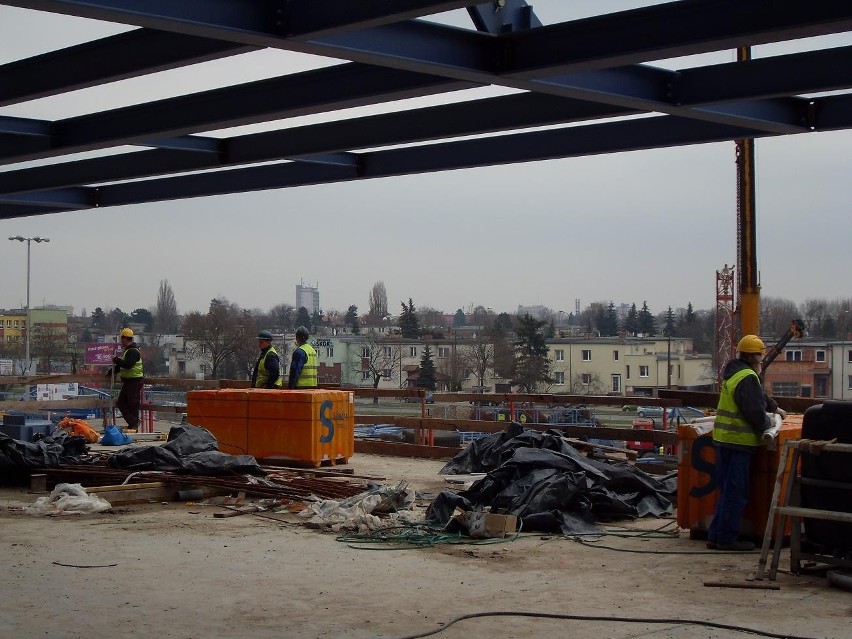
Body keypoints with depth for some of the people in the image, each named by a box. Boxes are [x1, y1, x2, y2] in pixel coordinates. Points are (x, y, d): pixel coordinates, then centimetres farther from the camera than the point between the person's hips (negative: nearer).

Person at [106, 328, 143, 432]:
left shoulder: (132, 351, -16)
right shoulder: (127, 351, 19)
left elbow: (127, 365, -28)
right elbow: (121, 366, 27)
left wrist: (116, 360, -18)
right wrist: (111, 372, 23)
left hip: (134, 381, -11)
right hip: (128, 381, 11)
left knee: (133, 404, -5)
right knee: (121, 403, 11)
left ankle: (134, 425, 1)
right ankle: (133, 423, 14)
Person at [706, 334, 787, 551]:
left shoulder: (734, 373, 18)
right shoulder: (748, 377, -15)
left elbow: (757, 396, 35)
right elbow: (754, 411, -21)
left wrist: (775, 407, 46)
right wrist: (767, 423, -3)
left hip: (723, 438, 10)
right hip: (739, 441, -10)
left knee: (727, 490, 15)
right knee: (736, 493, -4)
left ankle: (716, 536, 15)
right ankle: (726, 538, -1)